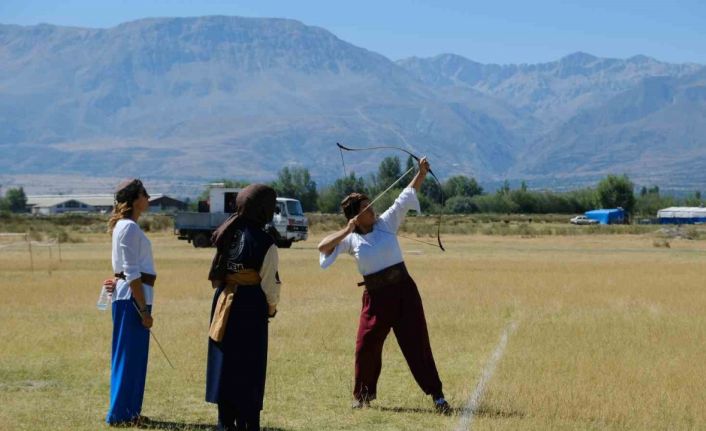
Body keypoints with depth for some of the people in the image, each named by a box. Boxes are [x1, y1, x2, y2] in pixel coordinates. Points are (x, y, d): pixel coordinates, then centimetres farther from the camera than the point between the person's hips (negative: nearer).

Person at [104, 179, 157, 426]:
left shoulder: (125, 226, 16)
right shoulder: (130, 228, -15)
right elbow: (133, 274, -18)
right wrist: (144, 310, -18)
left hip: (129, 296, 10)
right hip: (132, 297, -10)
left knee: (135, 355, 14)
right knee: (129, 355, -4)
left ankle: (129, 411, 21)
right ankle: (120, 414, 2)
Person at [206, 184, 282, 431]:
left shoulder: (227, 234, 3)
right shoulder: (264, 242, -14)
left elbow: (217, 274, 7)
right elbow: (269, 282, -7)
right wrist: (272, 308, 10)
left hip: (223, 303, 5)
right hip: (250, 307, -5)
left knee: (224, 363, 12)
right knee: (249, 368, 3)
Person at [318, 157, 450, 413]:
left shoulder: (386, 223, 2)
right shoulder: (351, 239, 2)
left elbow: (408, 194, -1)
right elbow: (323, 247, -11)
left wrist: (422, 172, -12)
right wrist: (346, 231, -17)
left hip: (403, 290, -1)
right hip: (375, 296, 1)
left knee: (417, 342, -2)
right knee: (366, 345, 4)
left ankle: (436, 395, 0)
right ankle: (362, 395, 25)